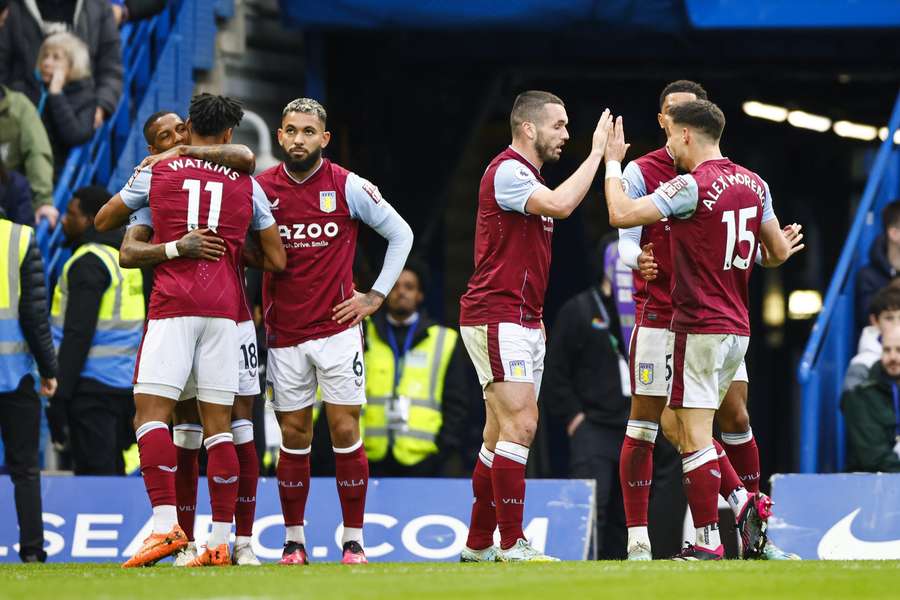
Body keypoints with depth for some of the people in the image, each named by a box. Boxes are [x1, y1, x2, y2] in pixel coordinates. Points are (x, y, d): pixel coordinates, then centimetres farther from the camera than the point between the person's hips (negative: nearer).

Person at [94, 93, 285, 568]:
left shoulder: (157, 174, 8)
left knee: (151, 412, -8)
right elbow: (277, 261, 14)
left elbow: (103, 221, 22)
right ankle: (220, 541, 1)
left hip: (172, 305, -3)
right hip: (224, 308, 3)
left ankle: (166, 524, -25)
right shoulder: (246, 185, 11)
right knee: (218, 422, 4)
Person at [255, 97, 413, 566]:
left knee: (345, 432, -3)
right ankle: (293, 541, 12)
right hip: (283, 335, 2)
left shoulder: (348, 187, -2)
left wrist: (376, 296, 2)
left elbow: (401, 234, 7)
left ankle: (353, 540, 4)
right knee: (294, 438, 4)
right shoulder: (261, 188, 3)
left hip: (337, 329, -2)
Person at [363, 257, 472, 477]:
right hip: (373, 463, 1)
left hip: (422, 464, -1)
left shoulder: (444, 341, 11)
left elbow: (457, 405, 8)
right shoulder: (364, 337, 14)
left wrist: (444, 451, -1)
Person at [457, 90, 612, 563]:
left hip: (523, 323, 10)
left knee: (502, 434, 9)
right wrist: (596, 154, -22)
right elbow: (560, 205, -30)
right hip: (496, 318, -10)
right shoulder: (507, 171, -12)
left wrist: (536, 318, 21)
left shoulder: (527, 177, 20)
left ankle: (479, 545, 13)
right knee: (520, 424, -15)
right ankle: (512, 545, -15)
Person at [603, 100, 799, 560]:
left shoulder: (693, 185, -15)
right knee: (683, 428, 18)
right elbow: (778, 252, 15)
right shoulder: (753, 184, 8)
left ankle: (707, 540, -3)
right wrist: (769, 252, 38)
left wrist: (613, 163, -2)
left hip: (699, 327, -8)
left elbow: (621, 214, -17)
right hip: (737, 328, 8)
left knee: (693, 435, -3)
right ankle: (743, 501, 5)